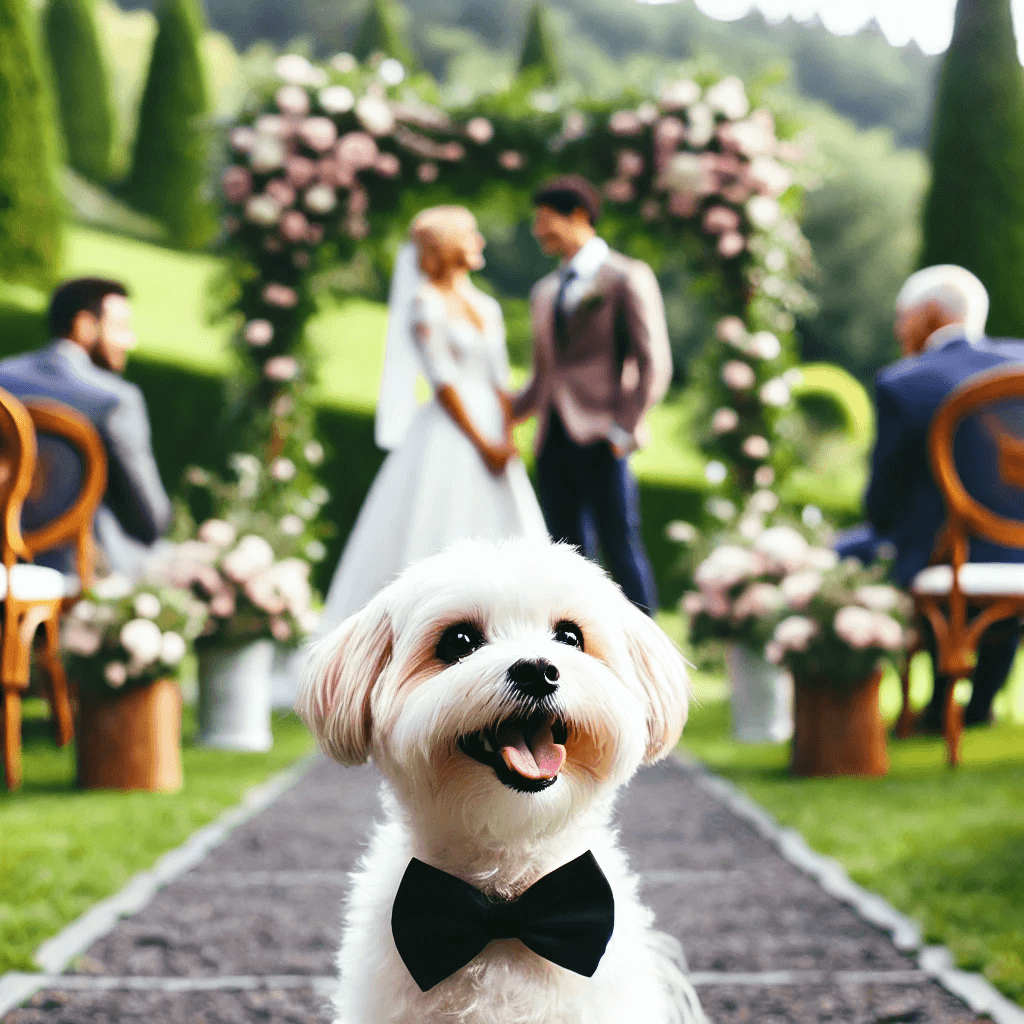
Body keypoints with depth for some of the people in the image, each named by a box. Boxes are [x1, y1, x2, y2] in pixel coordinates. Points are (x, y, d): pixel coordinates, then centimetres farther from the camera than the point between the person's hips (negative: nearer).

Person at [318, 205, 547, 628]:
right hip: (448, 436, -7)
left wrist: (506, 441, -4)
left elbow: (499, 382, 10)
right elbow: (443, 383, -12)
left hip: (492, 431, 7)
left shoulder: (486, 308, 14)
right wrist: (483, 444, -14)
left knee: (500, 537, 6)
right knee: (442, 533, -5)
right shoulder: (425, 304, -6)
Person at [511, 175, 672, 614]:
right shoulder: (546, 291, 22)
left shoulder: (627, 277, 1)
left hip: (599, 438, -6)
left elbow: (654, 363, -6)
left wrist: (625, 429, -12)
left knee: (620, 547, -8)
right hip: (553, 438, 6)